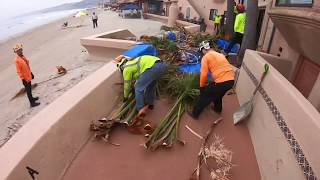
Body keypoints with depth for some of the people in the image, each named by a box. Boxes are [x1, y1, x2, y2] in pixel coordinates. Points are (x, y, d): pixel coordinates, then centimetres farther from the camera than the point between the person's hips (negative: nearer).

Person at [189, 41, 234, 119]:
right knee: (218, 94, 35)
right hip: (231, 80, 7)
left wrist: (202, 86, 8)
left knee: (205, 96, 12)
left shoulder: (206, 57, 0)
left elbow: (203, 74, -8)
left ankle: (195, 114, 24)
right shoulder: (220, 55, 23)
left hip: (221, 82, -7)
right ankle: (218, 109, 55)